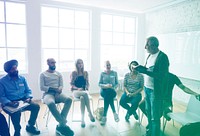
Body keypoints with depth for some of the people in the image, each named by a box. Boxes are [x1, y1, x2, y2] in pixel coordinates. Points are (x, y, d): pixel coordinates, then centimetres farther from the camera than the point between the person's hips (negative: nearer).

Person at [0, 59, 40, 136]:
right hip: (10, 104, -4)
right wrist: (10, 103, -23)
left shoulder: (22, 78, 9)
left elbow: (28, 91, 11)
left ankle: (30, 126, 5)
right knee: (16, 112, -35)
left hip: (23, 101, 4)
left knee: (36, 106, -19)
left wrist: (29, 98, -10)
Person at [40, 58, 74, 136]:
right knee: (51, 103, -39)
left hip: (57, 94, 4)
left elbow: (61, 85, 10)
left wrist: (59, 89, -15)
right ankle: (63, 124, -27)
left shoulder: (58, 74, 16)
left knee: (69, 100, -27)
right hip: (48, 94, -3)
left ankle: (60, 125, -25)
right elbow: (42, 87, -4)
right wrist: (53, 88, -16)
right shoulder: (43, 74, 6)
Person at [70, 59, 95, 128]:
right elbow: (71, 84, 0)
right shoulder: (73, 73, 4)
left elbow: (87, 83, 13)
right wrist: (77, 88, -16)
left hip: (84, 91, 2)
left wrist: (86, 89, -7)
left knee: (82, 98, -36)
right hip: (76, 91, -2)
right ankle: (90, 113, -29)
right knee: (85, 94, -36)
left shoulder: (85, 73, 12)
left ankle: (82, 119, -31)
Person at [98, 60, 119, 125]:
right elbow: (99, 84, 5)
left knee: (108, 94, -36)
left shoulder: (114, 73, 12)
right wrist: (105, 85, -16)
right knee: (108, 93, -37)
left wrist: (113, 87, -12)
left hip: (112, 91, 0)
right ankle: (114, 113, -34)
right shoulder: (102, 73, 10)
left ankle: (104, 116, -34)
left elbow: (117, 83, 10)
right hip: (103, 90, 0)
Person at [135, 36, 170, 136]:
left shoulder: (163, 57, -16)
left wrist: (145, 71, -27)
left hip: (155, 91, -8)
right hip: (147, 88, 8)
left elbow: (161, 76, -23)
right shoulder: (150, 55, 9)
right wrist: (141, 69, -4)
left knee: (155, 116, 4)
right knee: (148, 112, 21)